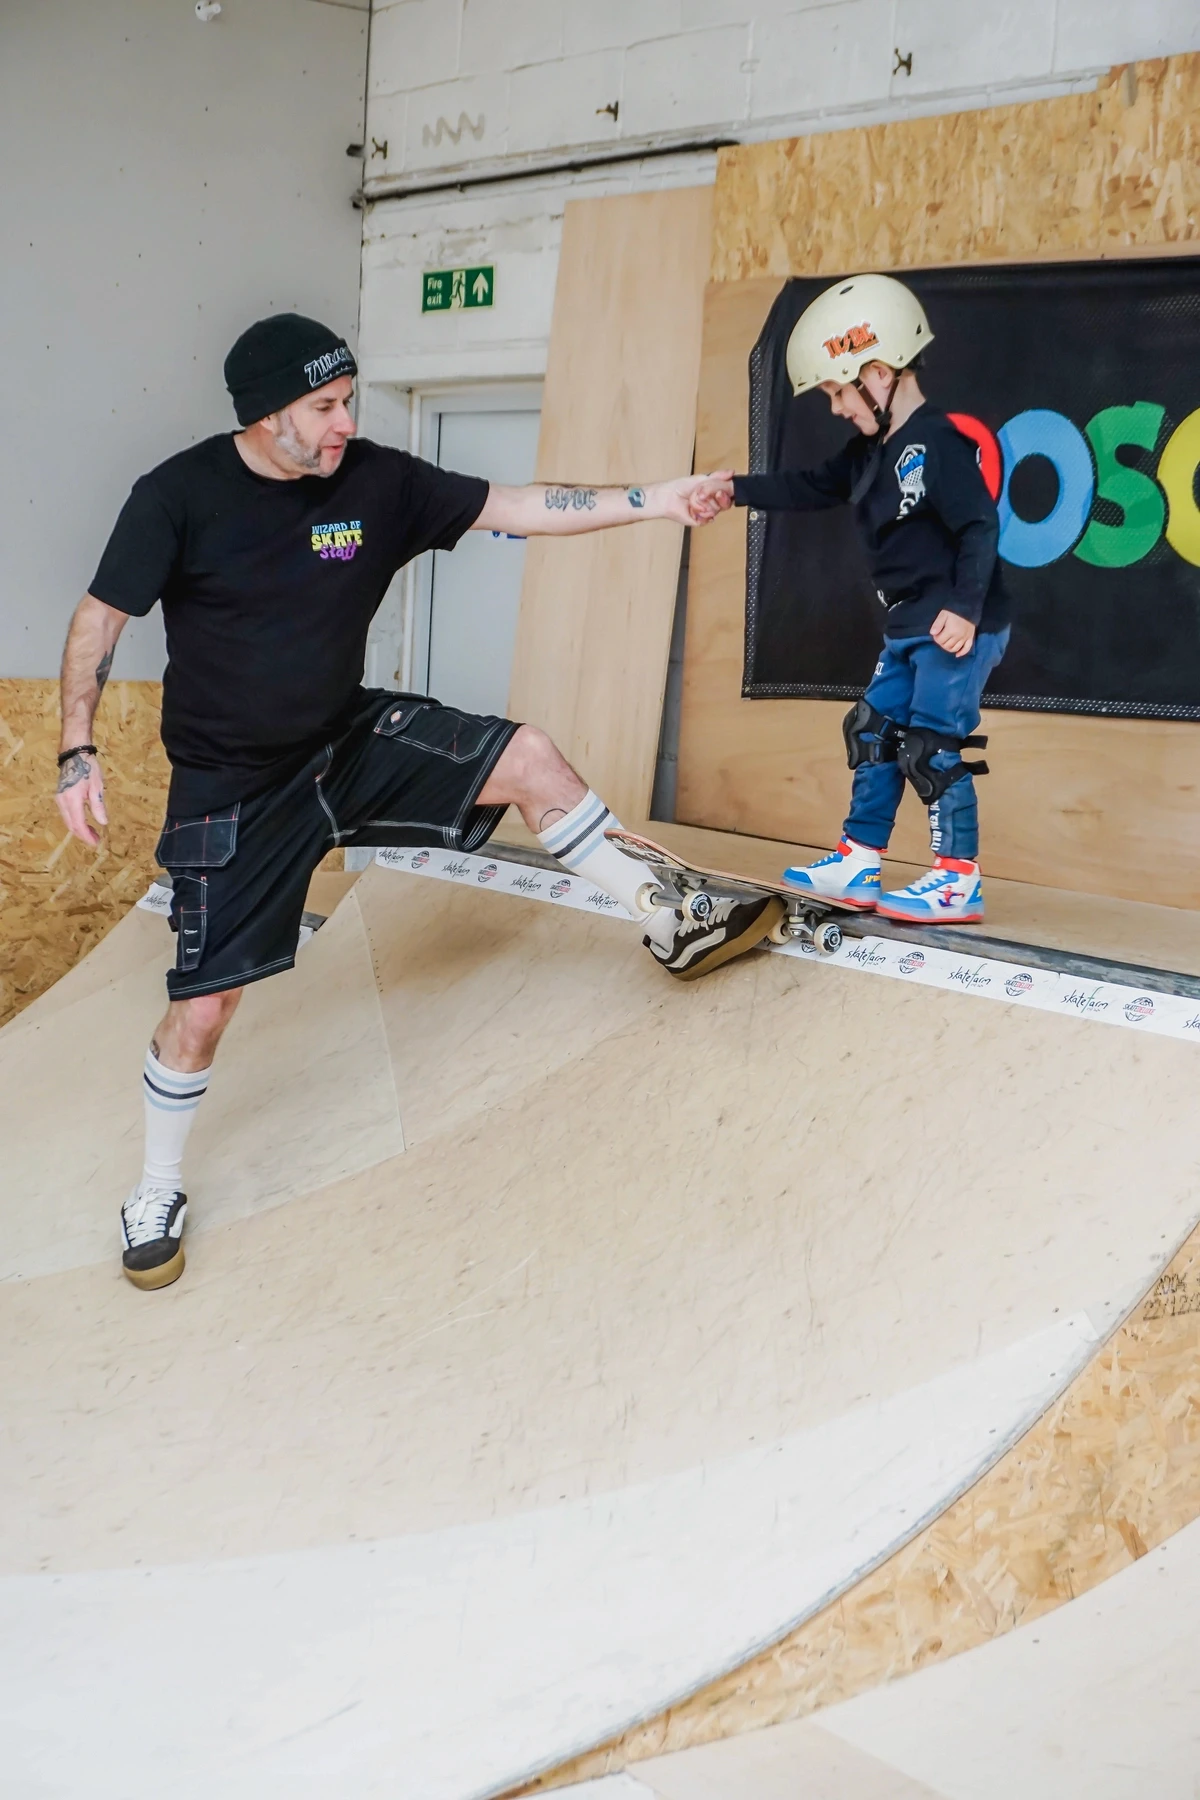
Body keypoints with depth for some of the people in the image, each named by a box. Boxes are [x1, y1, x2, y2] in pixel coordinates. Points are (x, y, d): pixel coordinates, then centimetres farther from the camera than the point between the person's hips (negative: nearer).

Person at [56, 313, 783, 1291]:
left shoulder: (378, 480, -8)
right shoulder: (177, 497, -16)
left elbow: (515, 508, -7)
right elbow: (100, 618, -9)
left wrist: (658, 500, -14)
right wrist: (78, 751, -19)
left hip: (350, 741, 3)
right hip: (232, 789, -3)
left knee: (527, 759, -13)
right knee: (205, 1002, -1)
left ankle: (669, 928, 3)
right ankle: (158, 1193, 23)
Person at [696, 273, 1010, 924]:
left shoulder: (938, 443, -17)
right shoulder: (872, 450, 12)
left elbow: (980, 526, -22)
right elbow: (812, 487, 21)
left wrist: (965, 608, -28)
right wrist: (739, 489, 14)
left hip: (957, 627, -10)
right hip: (908, 627, 10)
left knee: (932, 744, -9)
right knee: (873, 734, 11)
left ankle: (959, 881, -1)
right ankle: (856, 866, 18)